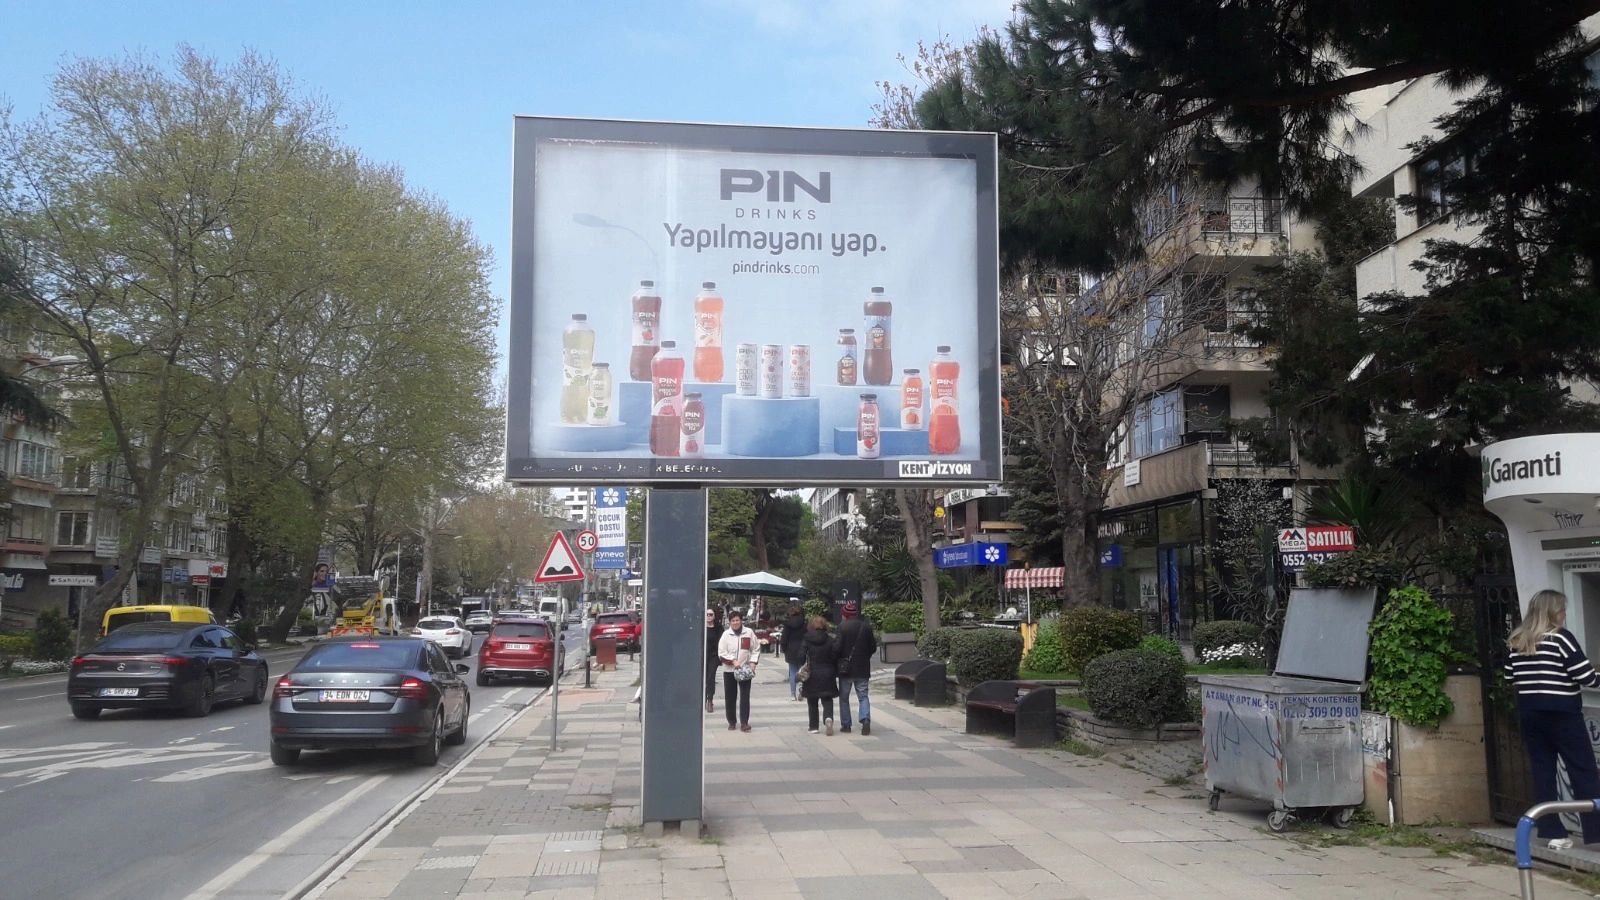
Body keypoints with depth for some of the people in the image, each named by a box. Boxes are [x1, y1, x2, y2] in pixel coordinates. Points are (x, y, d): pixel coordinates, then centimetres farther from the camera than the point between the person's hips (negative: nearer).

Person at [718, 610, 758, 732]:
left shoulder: (749, 633, 1)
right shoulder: (726, 634, -1)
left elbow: (756, 650, 6)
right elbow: (721, 653, -5)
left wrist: (753, 663, -6)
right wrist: (733, 661, -16)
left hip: (745, 670, 0)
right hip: (729, 670, 0)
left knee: (745, 697, -4)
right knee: (729, 697, 6)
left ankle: (744, 722, -2)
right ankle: (732, 722, 19)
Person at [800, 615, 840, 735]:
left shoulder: (806, 640, -5)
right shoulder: (830, 640, -3)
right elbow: (835, 658, -4)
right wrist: (836, 674, 5)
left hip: (811, 676, 0)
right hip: (827, 675, 0)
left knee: (812, 703, 13)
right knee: (827, 701, 6)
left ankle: (814, 727, 14)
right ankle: (828, 718, -21)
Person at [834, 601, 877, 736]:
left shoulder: (843, 627, -12)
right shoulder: (867, 627, -1)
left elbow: (838, 648, -14)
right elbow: (873, 648, 3)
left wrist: (839, 660, 6)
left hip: (846, 668, -2)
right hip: (862, 669, 2)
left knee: (844, 697, 11)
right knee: (863, 696, 7)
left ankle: (845, 725, 12)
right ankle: (865, 719, -14)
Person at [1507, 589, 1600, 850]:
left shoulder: (1518, 642, 7)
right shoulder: (1561, 637, -11)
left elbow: (1511, 677, 11)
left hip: (1530, 714, 6)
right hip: (1562, 714, -5)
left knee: (1542, 772, 7)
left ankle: (1553, 833, 9)